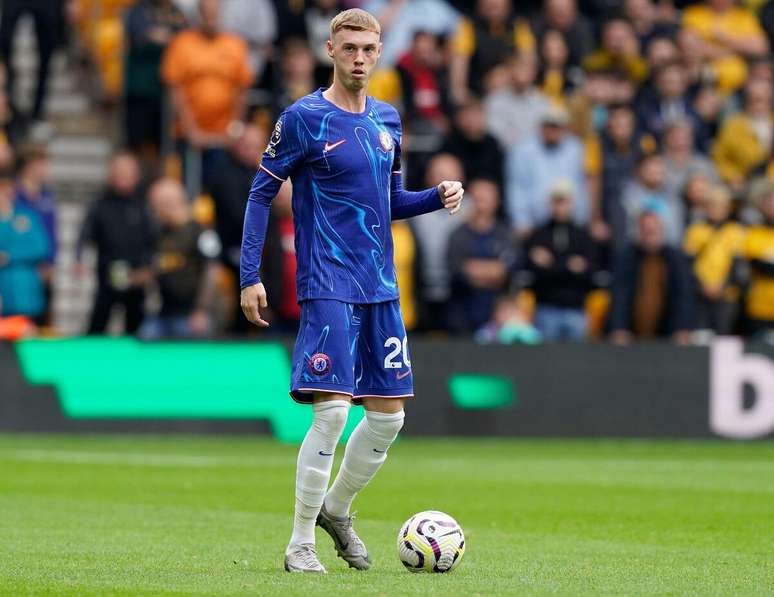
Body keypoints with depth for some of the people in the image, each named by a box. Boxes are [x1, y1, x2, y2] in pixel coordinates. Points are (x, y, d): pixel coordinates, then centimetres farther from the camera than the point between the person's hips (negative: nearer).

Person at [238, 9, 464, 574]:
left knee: (389, 414, 7)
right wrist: (250, 276, -10)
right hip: (328, 287, -6)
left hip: (381, 289, 6)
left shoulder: (387, 119, 12)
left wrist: (439, 196, 2)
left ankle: (335, 509, 29)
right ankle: (300, 543, -4)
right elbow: (262, 193, -3)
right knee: (333, 409, -15)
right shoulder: (303, 118, -7)